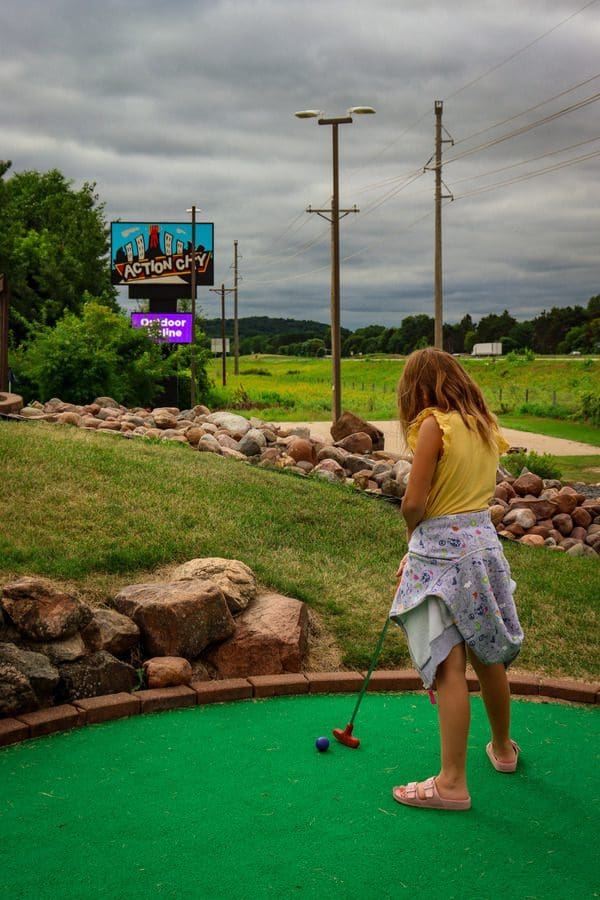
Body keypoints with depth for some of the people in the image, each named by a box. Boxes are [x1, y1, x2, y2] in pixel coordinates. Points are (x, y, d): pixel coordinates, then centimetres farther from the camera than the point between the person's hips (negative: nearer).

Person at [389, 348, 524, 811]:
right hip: (484, 540, 8)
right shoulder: (485, 426, 10)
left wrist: (413, 533, 6)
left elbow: (414, 502, -17)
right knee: (489, 655, 21)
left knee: (449, 665, -5)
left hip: (442, 547, -8)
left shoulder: (435, 425, -13)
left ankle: (452, 782, 0)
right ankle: (503, 747, 38)